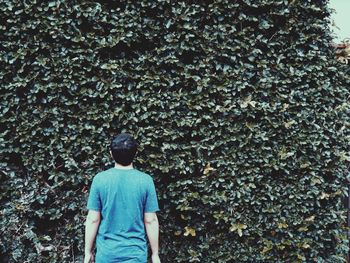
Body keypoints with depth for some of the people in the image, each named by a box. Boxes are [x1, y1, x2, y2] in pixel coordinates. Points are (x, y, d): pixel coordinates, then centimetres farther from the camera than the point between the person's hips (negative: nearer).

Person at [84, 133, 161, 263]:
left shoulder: (100, 179, -7)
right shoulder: (145, 181, -7)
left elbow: (93, 219, -4)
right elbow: (151, 221, -5)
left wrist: (88, 252, 6)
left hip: (106, 252, 1)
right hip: (135, 252, 0)